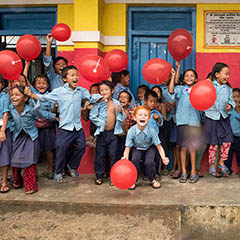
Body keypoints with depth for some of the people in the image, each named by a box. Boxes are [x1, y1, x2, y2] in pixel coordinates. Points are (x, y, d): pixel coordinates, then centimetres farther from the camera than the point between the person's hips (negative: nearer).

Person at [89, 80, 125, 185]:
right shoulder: (99, 103, -3)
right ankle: (99, 176, 19)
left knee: (113, 155, 6)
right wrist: (101, 123, -10)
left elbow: (122, 118, 9)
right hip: (102, 133, -1)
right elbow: (92, 116, -7)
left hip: (113, 133, 2)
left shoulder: (116, 103, 5)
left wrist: (121, 111, -10)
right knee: (100, 155, 6)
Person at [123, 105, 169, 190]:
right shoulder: (131, 131, -25)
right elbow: (127, 147, -19)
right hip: (137, 148, 0)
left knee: (149, 162, -25)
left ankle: (152, 180, 6)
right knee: (135, 160, -28)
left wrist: (163, 157, -36)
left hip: (149, 148, 0)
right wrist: (125, 158, -38)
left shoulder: (151, 131, -26)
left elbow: (159, 146, -19)